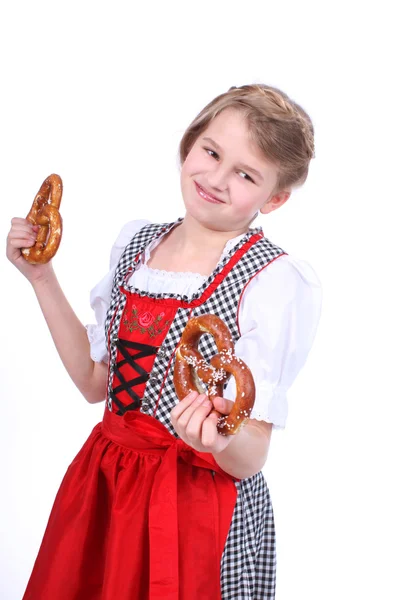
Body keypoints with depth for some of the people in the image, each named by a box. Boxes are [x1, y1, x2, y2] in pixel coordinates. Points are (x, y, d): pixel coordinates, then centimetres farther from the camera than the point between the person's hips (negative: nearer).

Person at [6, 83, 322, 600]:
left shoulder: (278, 282, -17)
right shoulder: (136, 242, 2)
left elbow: (249, 460, -17)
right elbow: (95, 380, 8)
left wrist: (221, 438, -39)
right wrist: (42, 276, 5)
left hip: (201, 508, -5)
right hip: (103, 485, 6)